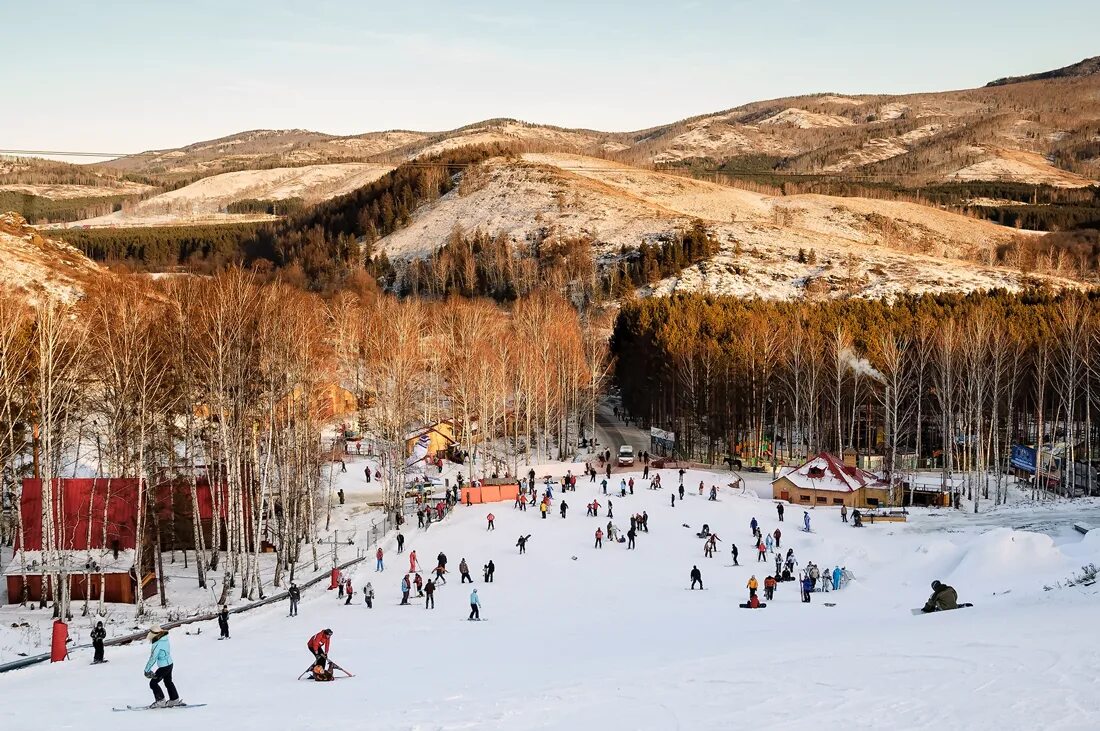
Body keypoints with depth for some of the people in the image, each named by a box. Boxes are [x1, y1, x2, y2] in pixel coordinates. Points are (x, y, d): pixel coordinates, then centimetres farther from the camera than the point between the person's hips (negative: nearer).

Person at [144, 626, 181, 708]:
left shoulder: (157, 644, -25)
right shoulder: (165, 640, 2)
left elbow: (153, 658, -22)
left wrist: (147, 670, -12)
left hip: (163, 667, -9)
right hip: (169, 664, 9)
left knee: (153, 683, 1)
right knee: (168, 682, 25)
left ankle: (160, 701, 4)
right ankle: (175, 700, 35)